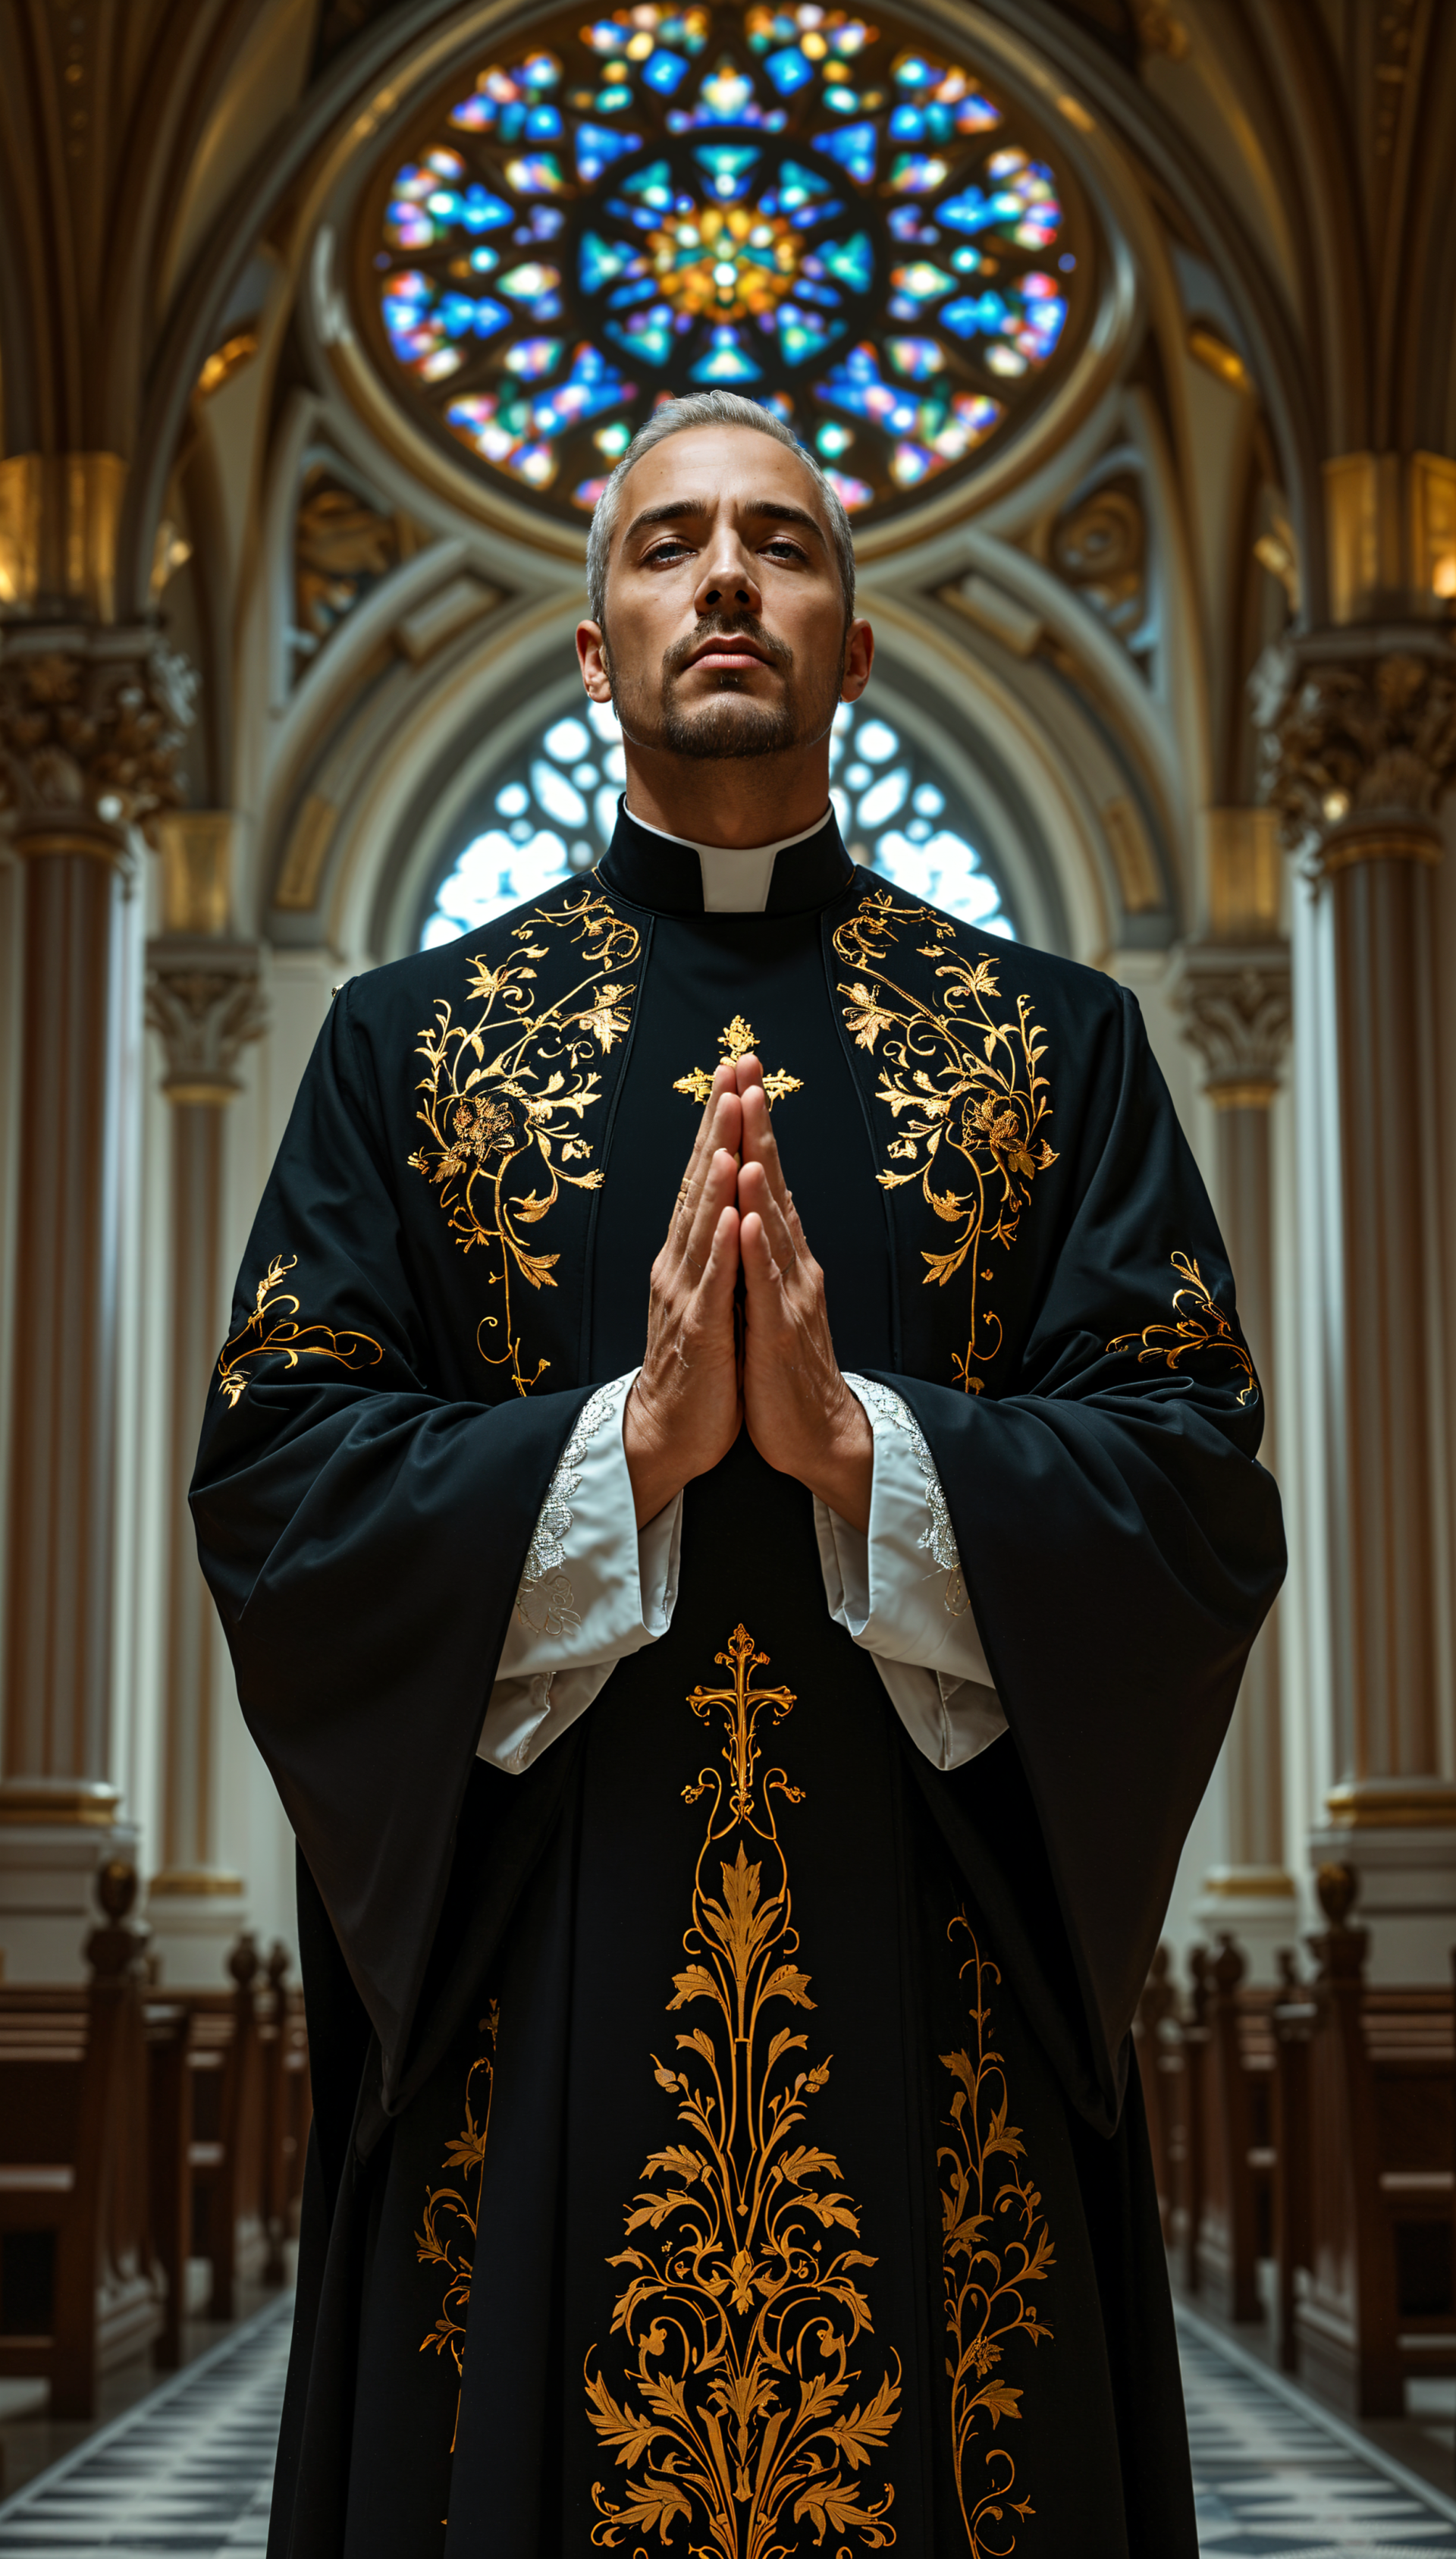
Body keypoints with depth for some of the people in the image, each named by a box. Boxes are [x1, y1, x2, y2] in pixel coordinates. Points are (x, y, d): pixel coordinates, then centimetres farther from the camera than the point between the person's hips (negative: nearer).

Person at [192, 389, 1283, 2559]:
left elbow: (1204, 1504, -2)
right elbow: (268, 1490, -2)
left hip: (937, 2022, 0)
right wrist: (623, 1444, -16)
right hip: (526, 2006, 0)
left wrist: (864, 1444, -18)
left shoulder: (1059, 1043, 7)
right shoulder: (407, 1042, 8)